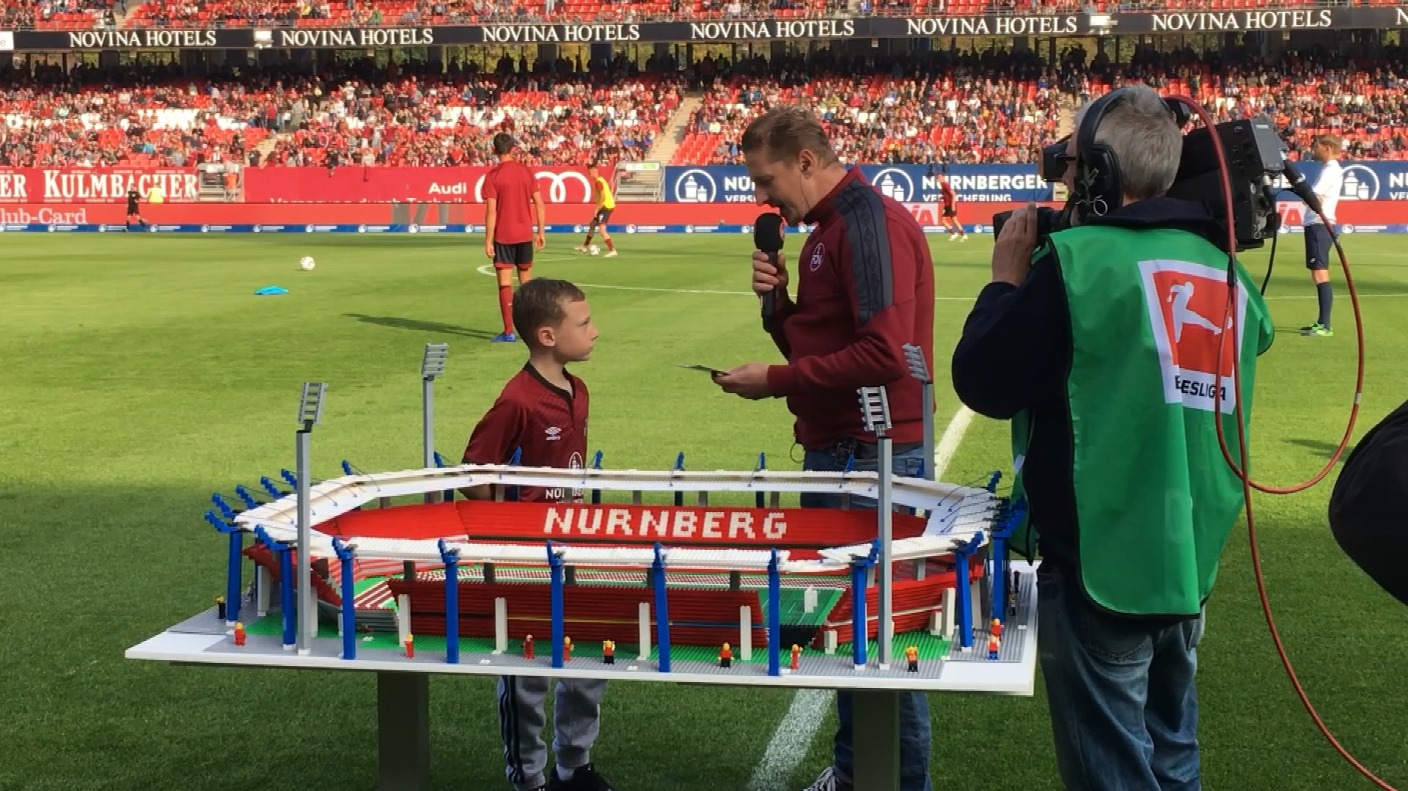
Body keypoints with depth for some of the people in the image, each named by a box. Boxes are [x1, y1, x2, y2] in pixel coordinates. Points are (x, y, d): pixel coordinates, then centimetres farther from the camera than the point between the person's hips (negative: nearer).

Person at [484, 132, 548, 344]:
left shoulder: (492, 176, -9)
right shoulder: (527, 172, 2)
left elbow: (491, 211, -12)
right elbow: (539, 205, 2)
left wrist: (488, 241, -9)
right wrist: (540, 232, 10)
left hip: (503, 237, -3)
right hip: (525, 235, 3)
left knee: (505, 283, -1)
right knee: (526, 281, 16)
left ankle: (508, 332, -3)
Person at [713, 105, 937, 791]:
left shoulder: (871, 222, -15)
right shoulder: (828, 229, 15)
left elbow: (884, 353, -24)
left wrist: (776, 381, -16)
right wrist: (780, 303, 1)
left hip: (873, 457, -10)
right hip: (836, 451, 10)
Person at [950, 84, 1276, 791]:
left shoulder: (1077, 258, -15)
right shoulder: (1219, 266, 5)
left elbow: (983, 383, -12)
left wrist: (1008, 278, 3)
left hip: (1101, 564, -7)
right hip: (1191, 557, 7)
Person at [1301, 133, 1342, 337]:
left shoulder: (1331, 170, -13)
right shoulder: (1329, 169, 19)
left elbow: (1312, 196, -23)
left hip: (1319, 225, -11)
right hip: (1317, 224, 11)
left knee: (1320, 275, -13)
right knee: (1318, 275, 14)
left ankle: (1325, 326, -15)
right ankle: (1321, 322, 21)